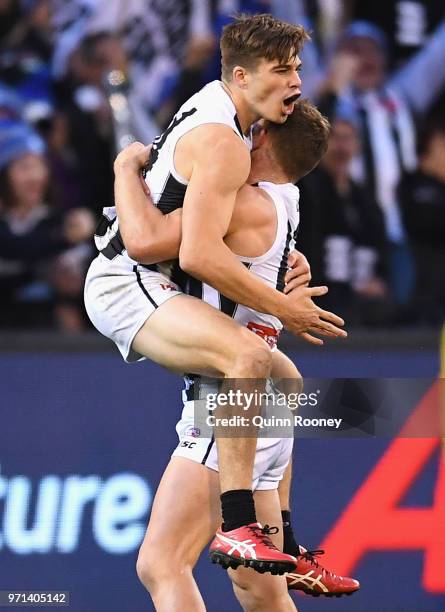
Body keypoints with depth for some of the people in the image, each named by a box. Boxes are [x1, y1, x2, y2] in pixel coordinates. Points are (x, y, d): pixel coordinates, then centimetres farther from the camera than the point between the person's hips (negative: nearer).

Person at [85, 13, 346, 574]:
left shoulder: (215, 100, 11)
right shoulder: (221, 142, -21)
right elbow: (199, 254, -30)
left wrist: (285, 257, 13)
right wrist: (282, 308, -21)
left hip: (148, 283, 11)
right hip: (128, 283, -11)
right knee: (250, 357, -36)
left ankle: (283, 546, 20)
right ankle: (238, 528, -39)